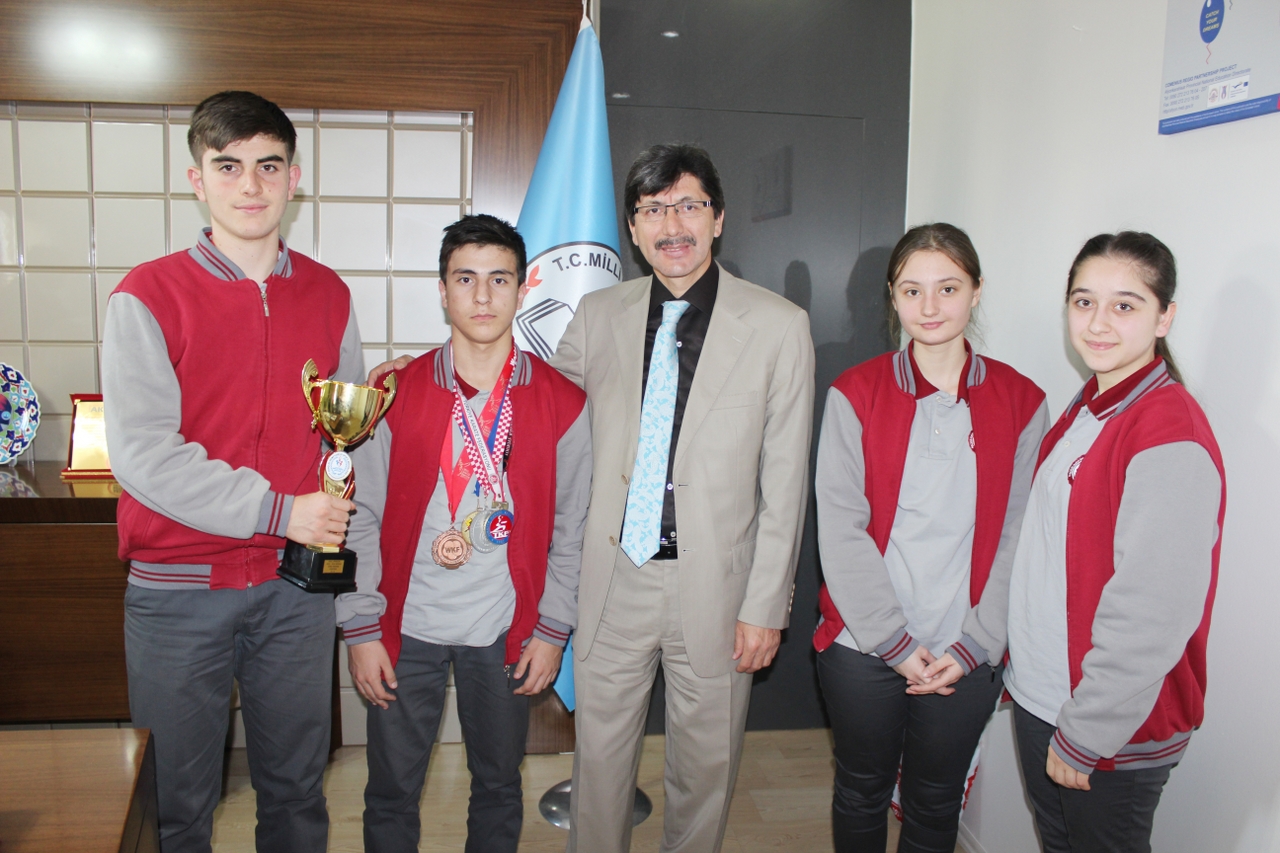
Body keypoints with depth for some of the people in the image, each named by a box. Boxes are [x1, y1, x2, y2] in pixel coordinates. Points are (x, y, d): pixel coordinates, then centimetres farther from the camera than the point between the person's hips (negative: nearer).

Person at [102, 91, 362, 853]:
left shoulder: (328, 294, 6)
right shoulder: (147, 296, -6)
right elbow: (142, 453, -13)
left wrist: (338, 510, -5)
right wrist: (279, 511, -16)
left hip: (296, 580, 3)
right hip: (179, 587, -2)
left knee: (297, 789, 15)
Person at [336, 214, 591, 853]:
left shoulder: (562, 403, -3)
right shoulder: (396, 393, -3)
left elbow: (569, 528, 2)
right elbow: (363, 519, -1)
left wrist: (552, 629, 0)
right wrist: (360, 628, -4)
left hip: (504, 631, 1)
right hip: (407, 627, 0)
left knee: (498, 786, 16)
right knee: (392, 789, 11)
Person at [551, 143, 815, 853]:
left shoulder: (779, 326, -6)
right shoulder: (597, 316, 3)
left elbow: (785, 482, -5)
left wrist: (765, 606, -6)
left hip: (714, 586, -2)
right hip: (613, 580, 2)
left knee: (705, 767, 15)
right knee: (599, 759, 15)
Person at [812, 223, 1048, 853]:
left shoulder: (1021, 403, -1)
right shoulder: (855, 394, -5)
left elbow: (1018, 537, -2)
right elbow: (841, 529, -8)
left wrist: (971, 647, -8)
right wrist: (896, 642, -11)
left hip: (967, 656, 1)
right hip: (862, 646, -1)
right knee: (861, 792, 17)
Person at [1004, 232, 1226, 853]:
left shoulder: (1173, 440, -23)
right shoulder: (1084, 411, 4)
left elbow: (1151, 621, -24)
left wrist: (1082, 738, -17)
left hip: (1114, 731, -7)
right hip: (1037, 695, 8)